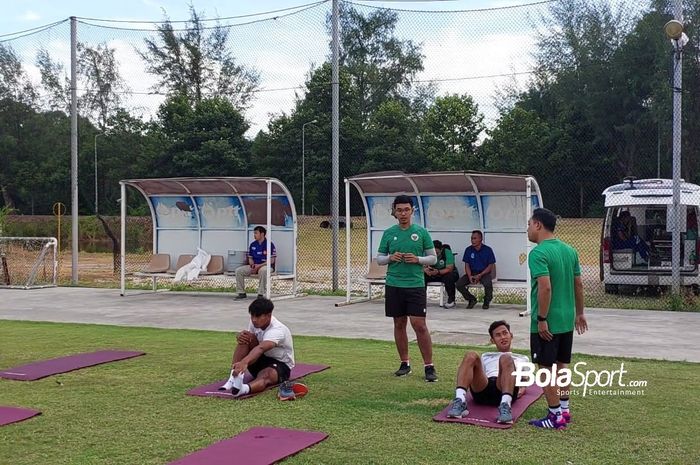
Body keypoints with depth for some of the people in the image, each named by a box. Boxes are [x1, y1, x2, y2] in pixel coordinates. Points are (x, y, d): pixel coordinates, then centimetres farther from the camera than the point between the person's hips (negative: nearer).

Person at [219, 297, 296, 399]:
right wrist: (240, 336, -28)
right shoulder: (255, 323, -6)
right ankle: (234, 377, -33)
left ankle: (244, 389, -76)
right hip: (261, 360, 7)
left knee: (265, 375, -43)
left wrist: (244, 362, -68)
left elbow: (261, 348, -50)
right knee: (246, 338, -20)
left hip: (281, 365, -7)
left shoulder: (277, 330, -31)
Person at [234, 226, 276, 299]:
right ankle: (241, 293, -5)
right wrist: (252, 265, -7)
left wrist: (259, 265, -19)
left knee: (263, 270, -41)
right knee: (238, 270, -13)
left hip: (265, 266, -6)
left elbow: (271, 260, -11)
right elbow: (250, 258, 16)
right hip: (254, 266, 6)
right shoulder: (252, 245, 10)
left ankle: (260, 294, -32)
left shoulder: (269, 244, -8)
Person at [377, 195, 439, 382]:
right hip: (394, 285, 3)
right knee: (399, 324, 9)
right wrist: (390, 258, -9)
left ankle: (429, 366, 0)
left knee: (419, 325, -7)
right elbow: (379, 258, 11)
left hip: (415, 284, -3)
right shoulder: (388, 233, 6)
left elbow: (433, 258, 4)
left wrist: (417, 259, -13)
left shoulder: (421, 232, 1)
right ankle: (405, 363, 21)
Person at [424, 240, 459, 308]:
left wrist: (438, 272, -44)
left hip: (447, 273, -3)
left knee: (449, 277, -38)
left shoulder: (447, 252, -21)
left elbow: (449, 269, -27)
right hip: (434, 274, 3)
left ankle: (451, 300, -20)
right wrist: (426, 270, -36)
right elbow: (424, 267, -10)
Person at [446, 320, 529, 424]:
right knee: (471, 356, -27)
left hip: (503, 392, -1)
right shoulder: (486, 356, 42)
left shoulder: (522, 359, 38)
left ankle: (505, 406, -52)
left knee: (506, 359, -32)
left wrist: (521, 391, 2)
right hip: (483, 391, 1)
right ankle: (460, 402, -44)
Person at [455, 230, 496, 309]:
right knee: (459, 284, -21)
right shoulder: (468, 250, 2)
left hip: (484, 273, -3)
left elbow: (490, 266, -5)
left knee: (488, 284, -36)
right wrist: (470, 276, -16)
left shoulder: (488, 250, -5)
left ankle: (487, 301, -4)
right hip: (472, 273, 3)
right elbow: (467, 265, 4)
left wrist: (480, 275, -18)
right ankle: (472, 299, 5)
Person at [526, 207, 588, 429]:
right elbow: (578, 284, 12)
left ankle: (555, 417, 6)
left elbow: (545, 287, -25)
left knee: (546, 369, 2)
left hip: (547, 323, -8)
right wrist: (579, 313, 21)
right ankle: (564, 410, 26)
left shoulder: (539, 253, -17)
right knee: (561, 366, 18)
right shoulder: (570, 250, 8)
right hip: (567, 320, 8)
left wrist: (541, 319, -20)